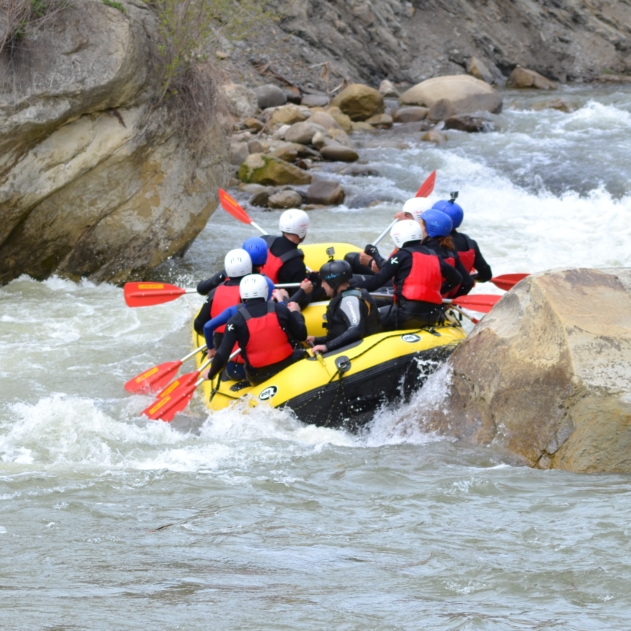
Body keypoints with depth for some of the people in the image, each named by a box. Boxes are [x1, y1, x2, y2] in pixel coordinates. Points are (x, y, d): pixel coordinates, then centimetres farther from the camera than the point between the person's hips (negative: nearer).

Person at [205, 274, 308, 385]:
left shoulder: (236, 321, -11)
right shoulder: (280, 310, -7)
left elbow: (223, 354, -13)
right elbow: (302, 335, 3)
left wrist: (211, 373, 5)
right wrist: (295, 313, 21)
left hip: (258, 377, 0)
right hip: (287, 367, 0)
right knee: (301, 353, 32)